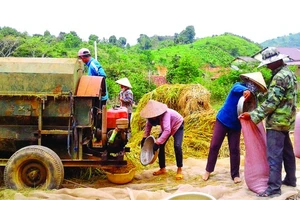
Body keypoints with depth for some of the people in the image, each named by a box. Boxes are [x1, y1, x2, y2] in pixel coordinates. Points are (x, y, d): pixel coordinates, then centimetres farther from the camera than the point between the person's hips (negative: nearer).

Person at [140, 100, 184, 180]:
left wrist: (157, 143, -56)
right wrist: (145, 137, -8)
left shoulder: (165, 114, -43)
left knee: (177, 146, -21)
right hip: (165, 127, 6)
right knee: (160, 145, -3)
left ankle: (179, 170, -8)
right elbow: (148, 124, -2)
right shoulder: (153, 114, -23)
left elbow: (167, 130, -53)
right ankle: (162, 168, 10)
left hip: (177, 125, -6)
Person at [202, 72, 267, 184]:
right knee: (214, 146, 1)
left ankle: (235, 175, 15)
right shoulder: (238, 86, -12)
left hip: (236, 125, 3)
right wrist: (245, 90, -59)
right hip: (222, 121, -3)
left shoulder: (252, 98, -2)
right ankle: (208, 170, 14)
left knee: (234, 149, 3)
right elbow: (237, 88, -37)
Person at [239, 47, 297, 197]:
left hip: (277, 121, -11)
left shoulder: (280, 77, -19)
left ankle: (274, 188, -5)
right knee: (287, 151, 19)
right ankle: (291, 179, 32)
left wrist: (253, 115, -21)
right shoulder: (288, 73, 13)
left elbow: (271, 102, -23)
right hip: (285, 120, 11)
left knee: (274, 155, -8)